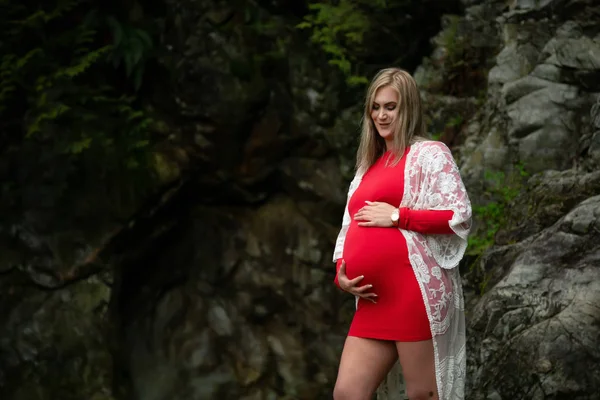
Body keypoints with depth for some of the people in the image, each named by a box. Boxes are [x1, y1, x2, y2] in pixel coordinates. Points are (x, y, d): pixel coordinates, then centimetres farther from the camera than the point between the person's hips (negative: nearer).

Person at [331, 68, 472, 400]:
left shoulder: (429, 153, 1)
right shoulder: (369, 166, 22)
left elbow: (459, 216, -10)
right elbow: (350, 229, 24)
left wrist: (396, 216, -12)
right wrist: (341, 275, 6)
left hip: (415, 291, -7)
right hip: (373, 302, 8)